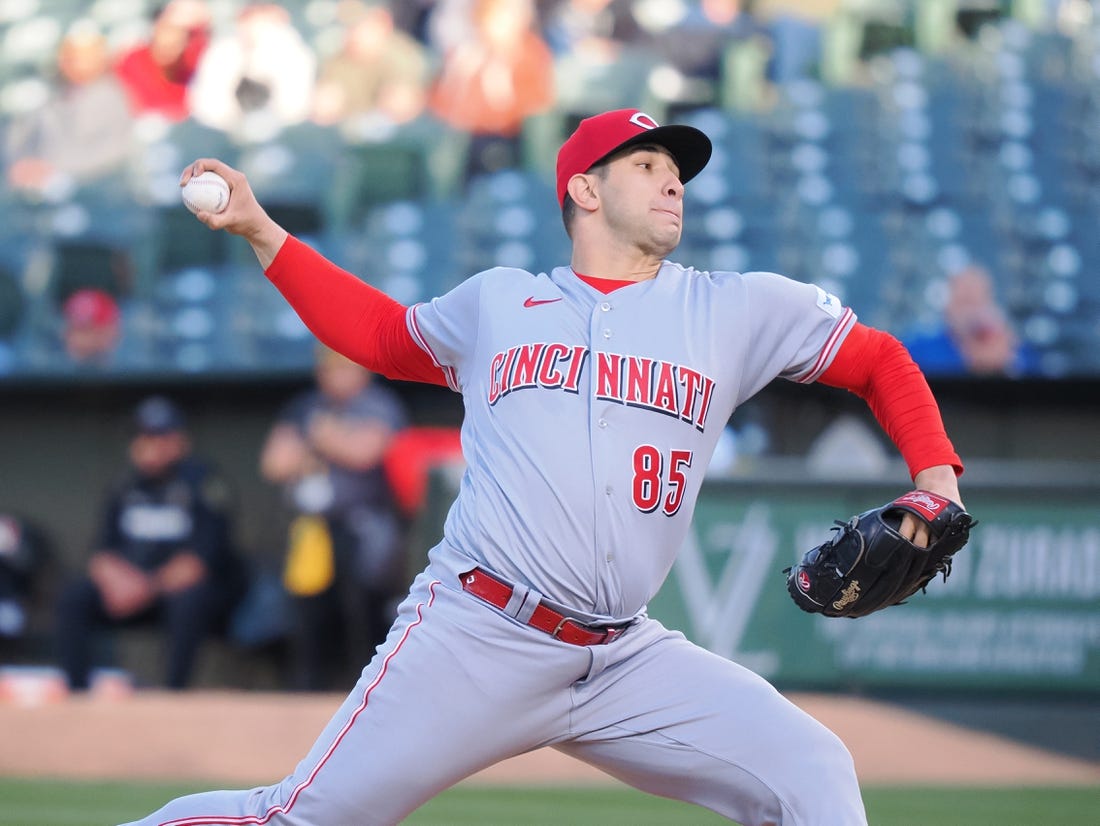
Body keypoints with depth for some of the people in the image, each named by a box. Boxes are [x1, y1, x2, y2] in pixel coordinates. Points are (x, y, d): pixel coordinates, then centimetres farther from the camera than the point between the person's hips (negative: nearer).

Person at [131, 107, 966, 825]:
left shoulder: (736, 310, 10)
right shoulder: (494, 302, 13)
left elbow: (879, 359, 15)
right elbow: (381, 333, 29)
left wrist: (935, 481, 0)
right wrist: (262, 233, 23)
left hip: (626, 660, 2)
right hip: (473, 641, -2)